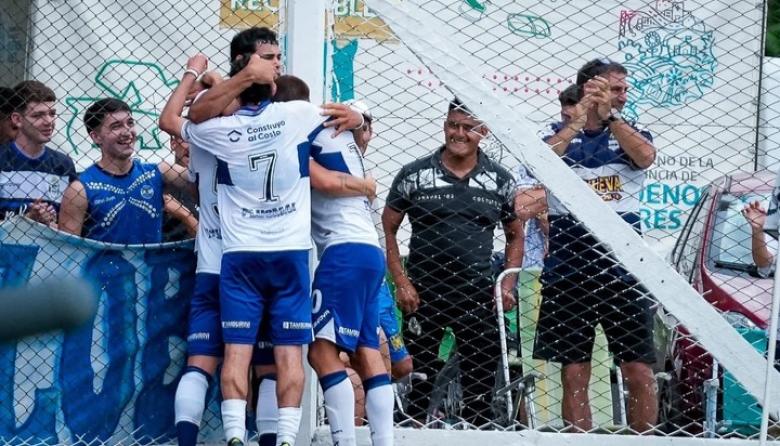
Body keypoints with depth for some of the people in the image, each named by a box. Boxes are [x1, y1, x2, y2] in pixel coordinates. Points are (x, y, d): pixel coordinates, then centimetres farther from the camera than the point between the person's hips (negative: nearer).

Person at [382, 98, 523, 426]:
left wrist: (508, 283, 3)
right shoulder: (414, 175, 0)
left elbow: (515, 235, 16)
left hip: (479, 297, 2)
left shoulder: (500, 181, 6)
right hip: (423, 294, -1)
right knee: (417, 381, 0)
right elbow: (387, 230, 4)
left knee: (481, 385, 3)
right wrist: (401, 282, -5)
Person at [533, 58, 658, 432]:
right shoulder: (559, 133, 6)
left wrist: (609, 117, -17)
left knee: (639, 372, -1)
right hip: (568, 271, 0)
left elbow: (645, 156, -15)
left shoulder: (630, 132, 8)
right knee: (574, 375, 4)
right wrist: (577, 122, -19)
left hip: (624, 269, 0)